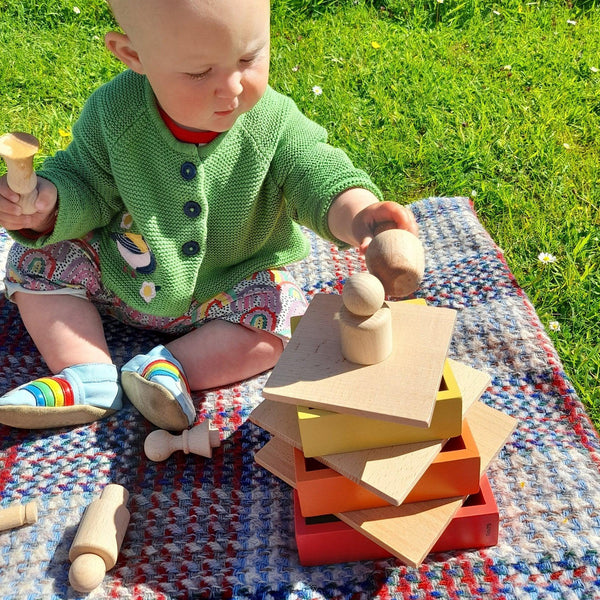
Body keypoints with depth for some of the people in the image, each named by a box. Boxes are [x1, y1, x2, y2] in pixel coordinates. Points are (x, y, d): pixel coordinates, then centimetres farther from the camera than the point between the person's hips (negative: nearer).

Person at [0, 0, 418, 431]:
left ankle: (174, 366, -20)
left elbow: (324, 180, -25)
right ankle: (89, 375, -13)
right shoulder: (113, 114, -18)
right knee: (37, 258, -9)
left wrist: (359, 219, -48)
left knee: (283, 315, -24)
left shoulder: (274, 122, -22)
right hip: (121, 277, 2)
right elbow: (84, 185, -9)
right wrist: (45, 204, -33)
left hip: (226, 293, -1)